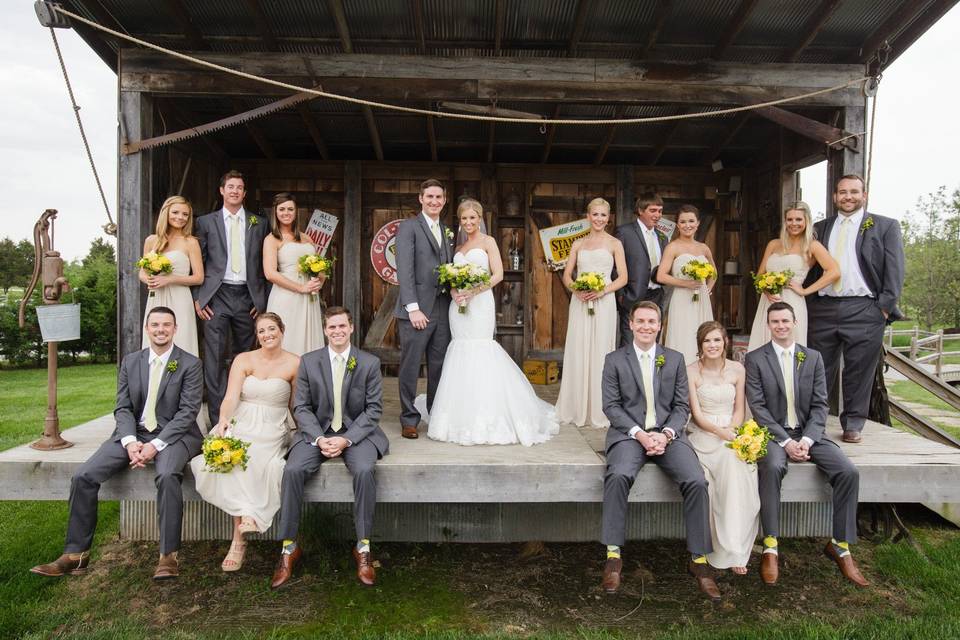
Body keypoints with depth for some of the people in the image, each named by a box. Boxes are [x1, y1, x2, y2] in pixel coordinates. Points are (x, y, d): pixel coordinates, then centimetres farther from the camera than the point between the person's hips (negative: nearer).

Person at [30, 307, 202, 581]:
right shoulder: (130, 362, 11)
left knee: (167, 475, -35)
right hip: (134, 433, 5)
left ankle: (168, 555, -24)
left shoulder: (190, 364, -3)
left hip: (173, 435, -5)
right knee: (84, 476, -13)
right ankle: (76, 554, -1)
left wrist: (155, 445, -19)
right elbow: (123, 407, 6)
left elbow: (188, 411, -10)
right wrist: (130, 442, -12)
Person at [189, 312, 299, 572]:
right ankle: (247, 517, -23)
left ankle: (239, 538, -21)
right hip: (239, 424, 2)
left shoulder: (294, 363, 3)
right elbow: (231, 397, -9)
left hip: (272, 431, -1)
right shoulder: (243, 360, 5)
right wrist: (223, 420, -28)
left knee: (251, 461, -30)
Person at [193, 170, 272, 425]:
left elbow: (264, 264, 11)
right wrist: (197, 298, -1)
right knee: (214, 357, -5)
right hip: (216, 296, -1)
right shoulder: (206, 222, 8)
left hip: (248, 296, 2)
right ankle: (217, 418, 0)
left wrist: (263, 298, 4)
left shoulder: (258, 224, 12)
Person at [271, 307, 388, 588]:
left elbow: (374, 409, -3)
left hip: (356, 432, -1)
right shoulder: (308, 362, 4)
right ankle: (289, 548, -9)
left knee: (365, 470, -31)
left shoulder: (370, 363, -1)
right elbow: (301, 407, 2)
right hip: (317, 432, 2)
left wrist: (346, 439, -16)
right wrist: (319, 439, -14)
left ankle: (363, 547, -16)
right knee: (292, 470, -25)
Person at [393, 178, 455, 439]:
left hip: (443, 310, 6)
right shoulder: (408, 227, -1)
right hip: (416, 310, -5)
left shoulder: (448, 232, 18)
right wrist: (413, 308, -17)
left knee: (439, 367, 10)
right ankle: (409, 419, 12)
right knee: (410, 367, 1)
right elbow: (404, 270, -10)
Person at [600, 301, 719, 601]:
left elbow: (682, 406, 9)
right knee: (618, 475, -32)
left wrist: (665, 434, -10)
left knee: (697, 481, -23)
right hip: (629, 433, -2)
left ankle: (698, 558, -7)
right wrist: (639, 433, -14)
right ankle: (613, 554, -21)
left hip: (667, 433, 2)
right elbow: (611, 406, 0)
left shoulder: (675, 359, 12)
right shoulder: (614, 360, 6)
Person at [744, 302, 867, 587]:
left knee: (849, 472, -19)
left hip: (808, 432, 3)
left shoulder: (813, 357, 8)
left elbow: (820, 405, 4)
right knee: (772, 468, -34)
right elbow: (757, 406, -6)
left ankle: (840, 546, -3)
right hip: (774, 433, -3)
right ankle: (770, 547, -25)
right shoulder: (755, 359, 0)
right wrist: (785, 441, -16)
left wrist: (806, 440, -12)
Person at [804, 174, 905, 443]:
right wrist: (806, 302, 7)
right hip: (823, 308, 3)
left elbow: (895, 270, 0)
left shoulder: (886, 226, 6)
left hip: (864, 310, -2)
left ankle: (853, 424, 14)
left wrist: (885, 306, -8)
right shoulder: (820, 228, 15)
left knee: (859, 371, 2)